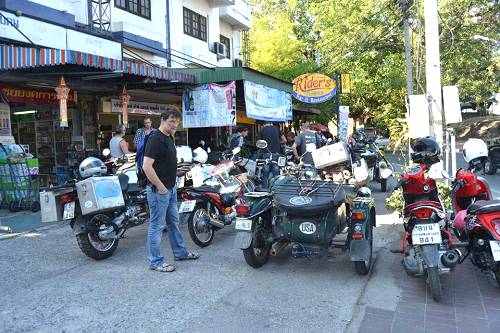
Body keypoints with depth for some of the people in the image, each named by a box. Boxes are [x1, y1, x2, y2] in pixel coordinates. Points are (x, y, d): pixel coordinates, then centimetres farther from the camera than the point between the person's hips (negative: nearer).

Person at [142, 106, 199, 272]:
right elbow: (147, 167, -24)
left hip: (171, 188, 10)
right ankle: (155, 262, 13)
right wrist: (161, 187, -20)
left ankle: (180, 252, 34)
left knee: (173, 222, 20)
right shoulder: (155, 139, -18)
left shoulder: (170, 138, 12)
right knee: (157, 226, 1)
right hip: (159, 190, -10)